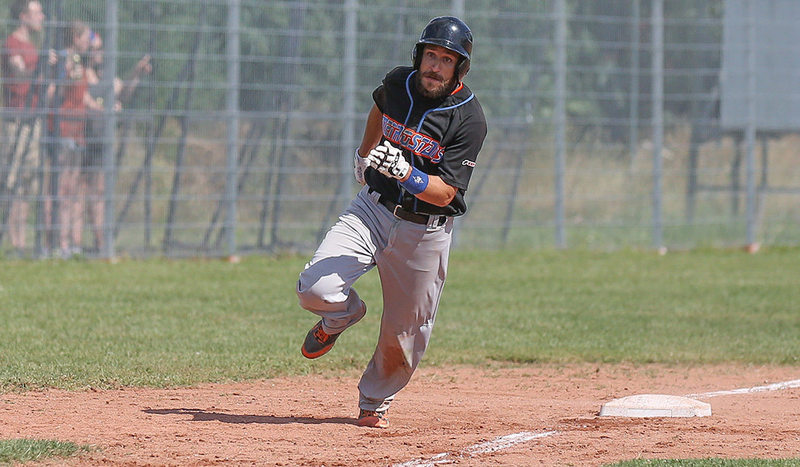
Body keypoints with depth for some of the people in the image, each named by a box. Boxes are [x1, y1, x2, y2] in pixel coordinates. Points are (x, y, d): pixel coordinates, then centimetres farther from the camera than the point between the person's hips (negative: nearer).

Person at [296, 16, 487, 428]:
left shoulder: (469, 119, -15)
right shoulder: (398, 84, -2)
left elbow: (444, 193, -20)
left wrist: (405, 172, -37)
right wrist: (364, 152, 37)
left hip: (425, 231, -3)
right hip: (372, 209, 3)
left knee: (403, 334, 4)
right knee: (315, 289, -18)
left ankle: (374, 401, 32)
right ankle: (342, 315, 18)